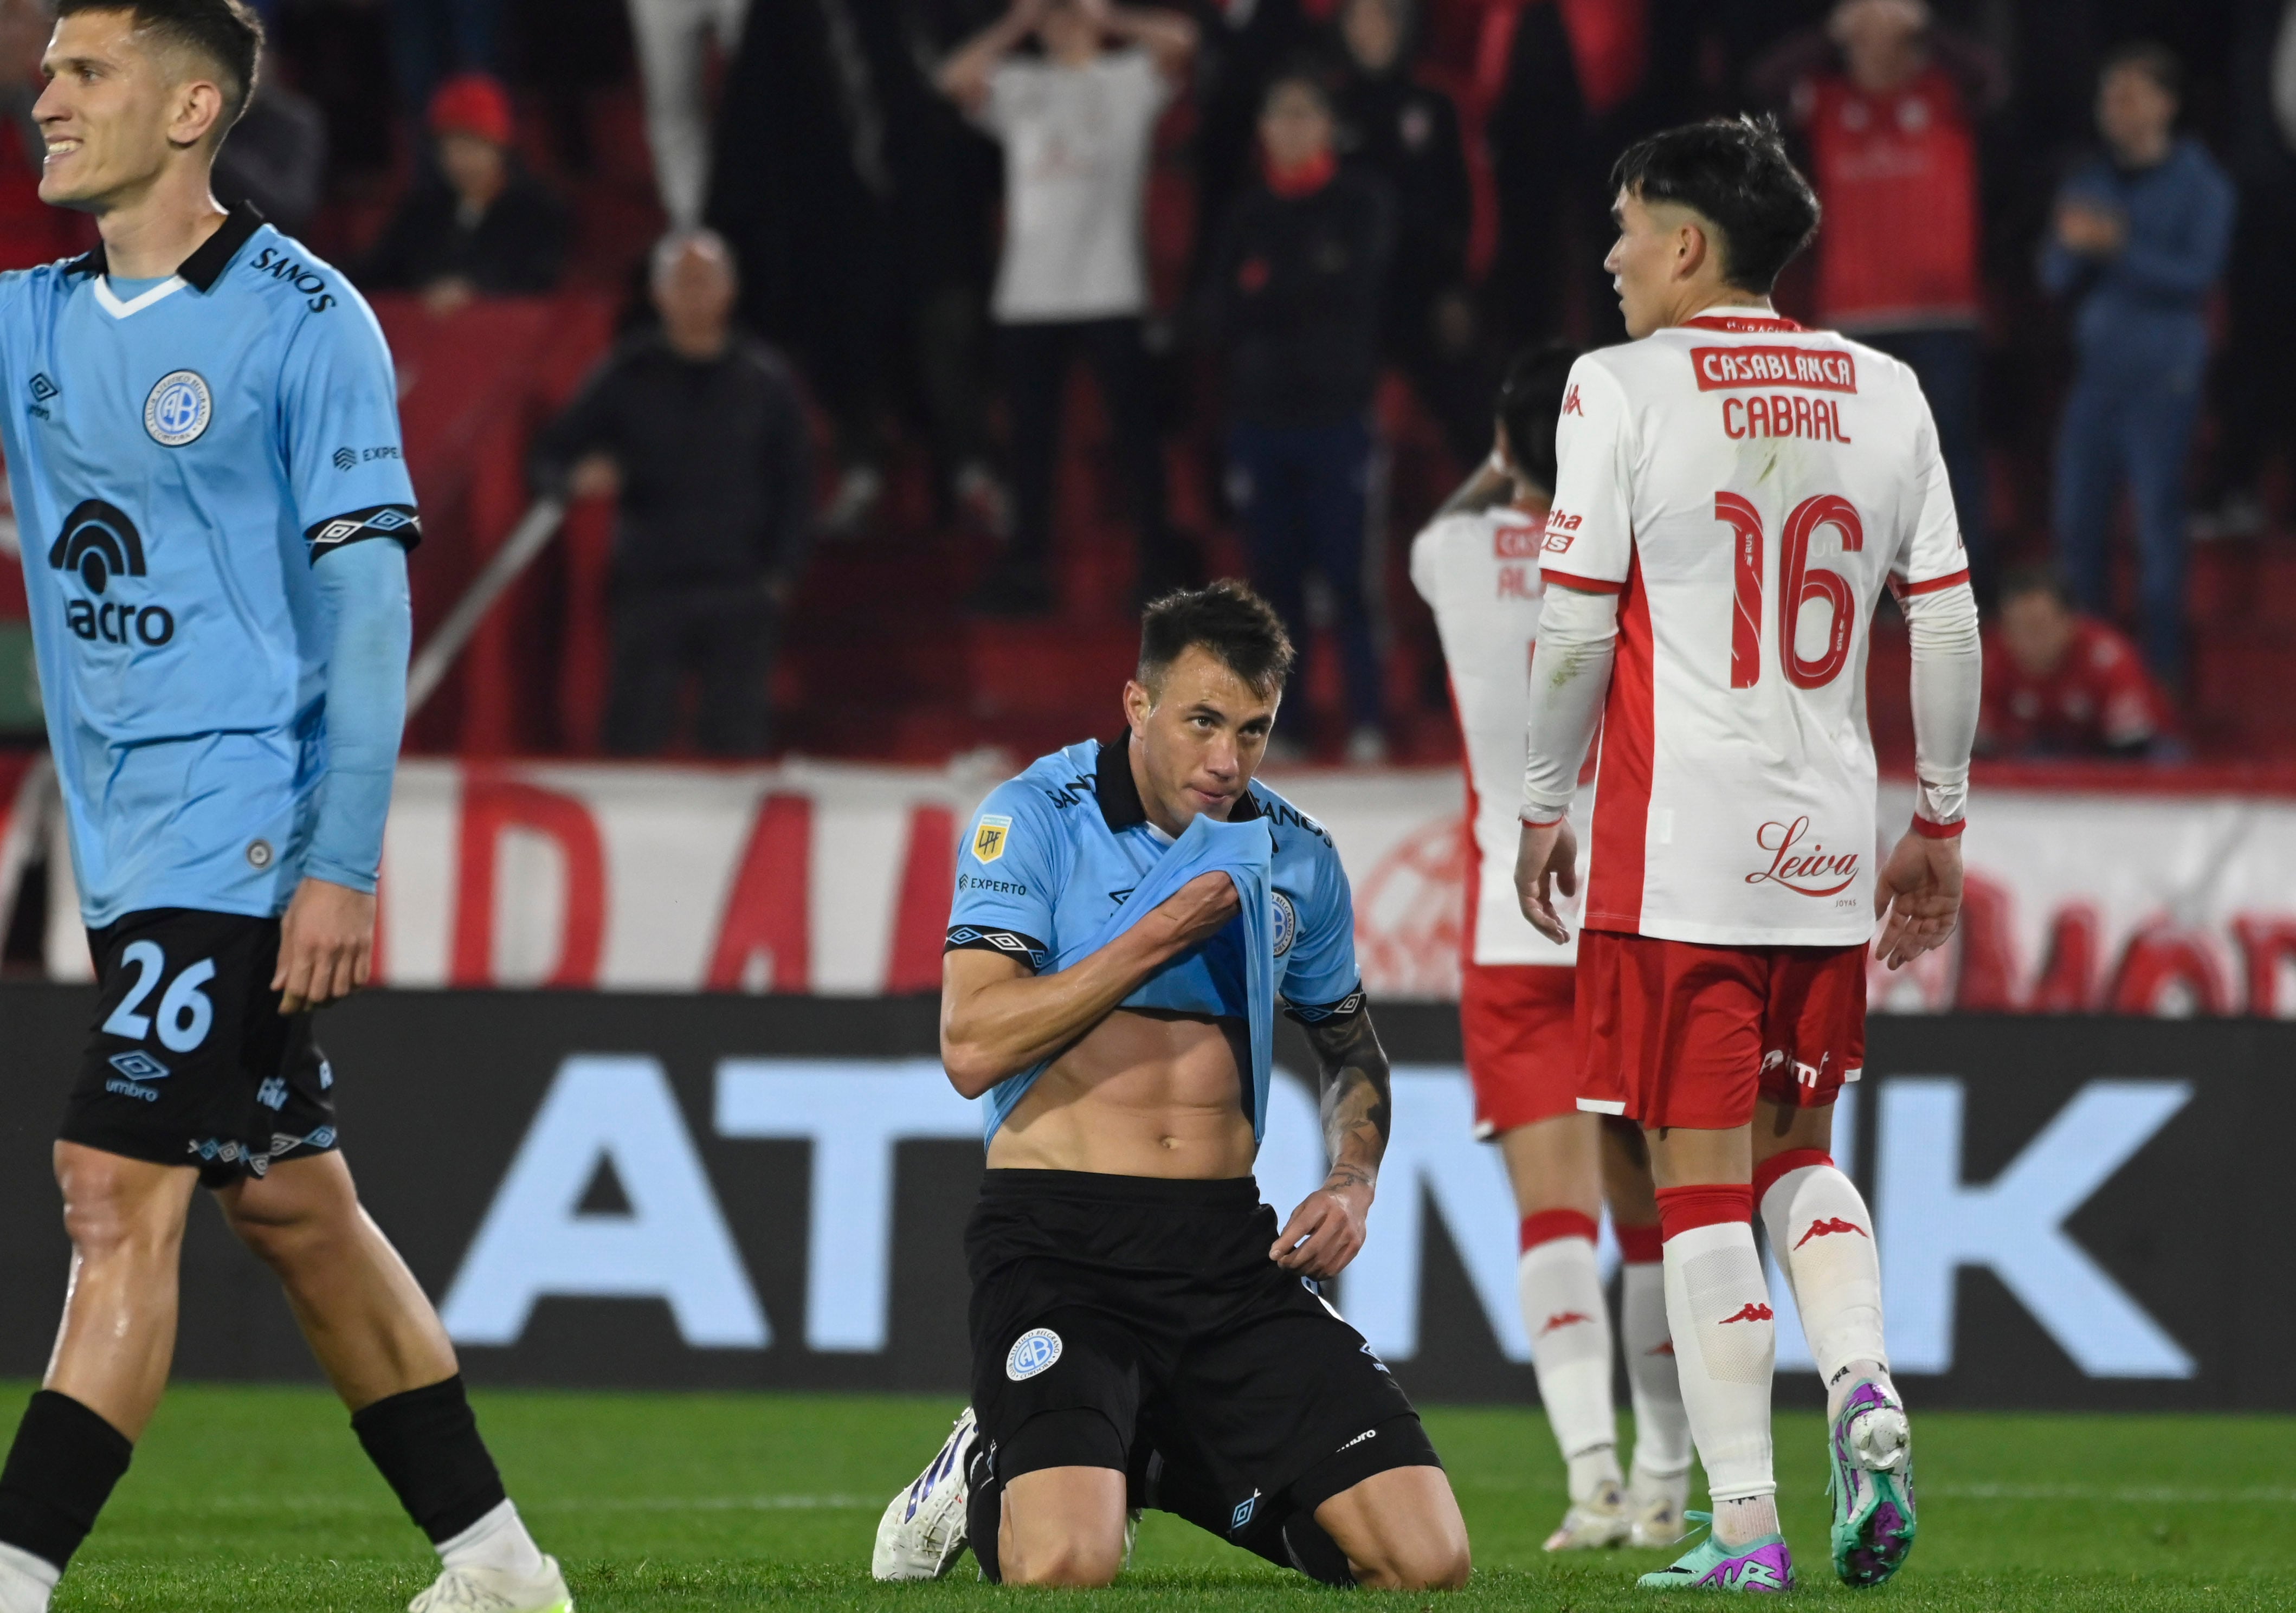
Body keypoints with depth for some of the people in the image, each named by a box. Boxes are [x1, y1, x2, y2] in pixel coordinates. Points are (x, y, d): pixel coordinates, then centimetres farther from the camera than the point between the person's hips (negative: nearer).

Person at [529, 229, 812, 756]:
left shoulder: (766, 379, 7)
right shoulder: (629, 375, 6)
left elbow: (795, 483, 10)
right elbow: (551, 455, 8)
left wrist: (780, 574, 0)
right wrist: (580, 475, -16)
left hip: (741, 594, 0)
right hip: (649, 590, 0)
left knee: (740, 736, -1)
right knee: (637, 733, -4)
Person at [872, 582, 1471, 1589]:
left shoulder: (1297, 859, 10)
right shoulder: (1037, 818, -4)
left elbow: (1351, 1048, 26)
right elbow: (973, 1049, -14)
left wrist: (1353, 1184, 6)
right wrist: (1160, 936, -15)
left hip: (1228, 1243, 5)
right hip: (1059, 1236, -5)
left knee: (1426, 1559, -9)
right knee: (1063, 1565, -29)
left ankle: (1168, 1467, 19)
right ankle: (991, 1477, 10)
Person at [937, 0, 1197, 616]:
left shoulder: (1129, 79, 6)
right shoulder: (1020, 87, 13)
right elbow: (957, 79, -4)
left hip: (1111, 292, -3)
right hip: (1030, 296, 3)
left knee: (1134, 428, -1)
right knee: (1031, 435, 5)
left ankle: (1159, 566, 3)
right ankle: (1025, 569, 10)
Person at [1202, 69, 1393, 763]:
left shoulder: (1360, 204, 3)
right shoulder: (1248, 213, 13)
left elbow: (1353, 288, -9)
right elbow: (1221, 311, 4)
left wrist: (1268, 294, -1)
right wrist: (1305, 293, -10)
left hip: (1336, 413, -3)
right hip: (1260, 413, 3)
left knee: (1347, 572, -7)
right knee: (1274, 574, 2)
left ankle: (1367, 723, -4)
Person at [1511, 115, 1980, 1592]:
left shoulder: (1624, 391, -6)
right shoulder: (1884, 395, 8)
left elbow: (1573, 630, -7)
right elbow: (1947, 625, 9)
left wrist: (1544, 809, 5)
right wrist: (1939, 824, 18)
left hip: (1675, 847, -4)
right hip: (1829, 845, 4)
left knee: (1702, 1179, 0)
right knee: (1796, 1149, 19)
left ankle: (1746, 1525, -4)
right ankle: (1864, 1384, -7)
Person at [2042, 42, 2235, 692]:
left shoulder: (2197, 183, -1)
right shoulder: (2089, 183, 14)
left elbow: (2198, 273, -11)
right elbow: (2057, 279, 10)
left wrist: (2120, 248, -22)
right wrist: (2072, 246, -12)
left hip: (2163, 375, -5)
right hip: (2097, 370, 5)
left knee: (2158, 517, -6)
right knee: (2077, 520, 5)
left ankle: (2162, 667, -1)